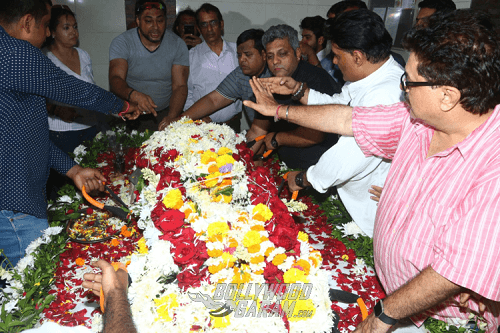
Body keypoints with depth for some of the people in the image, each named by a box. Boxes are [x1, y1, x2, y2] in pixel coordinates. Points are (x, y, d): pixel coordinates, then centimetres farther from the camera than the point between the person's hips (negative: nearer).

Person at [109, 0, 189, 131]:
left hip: (165, 112, 1)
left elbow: (180, 86, -5)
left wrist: (171, 118, -23)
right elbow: (115, 79, -16)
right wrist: (134, 95, -40)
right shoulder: (121, 43, -4)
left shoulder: (177, 44, 0)